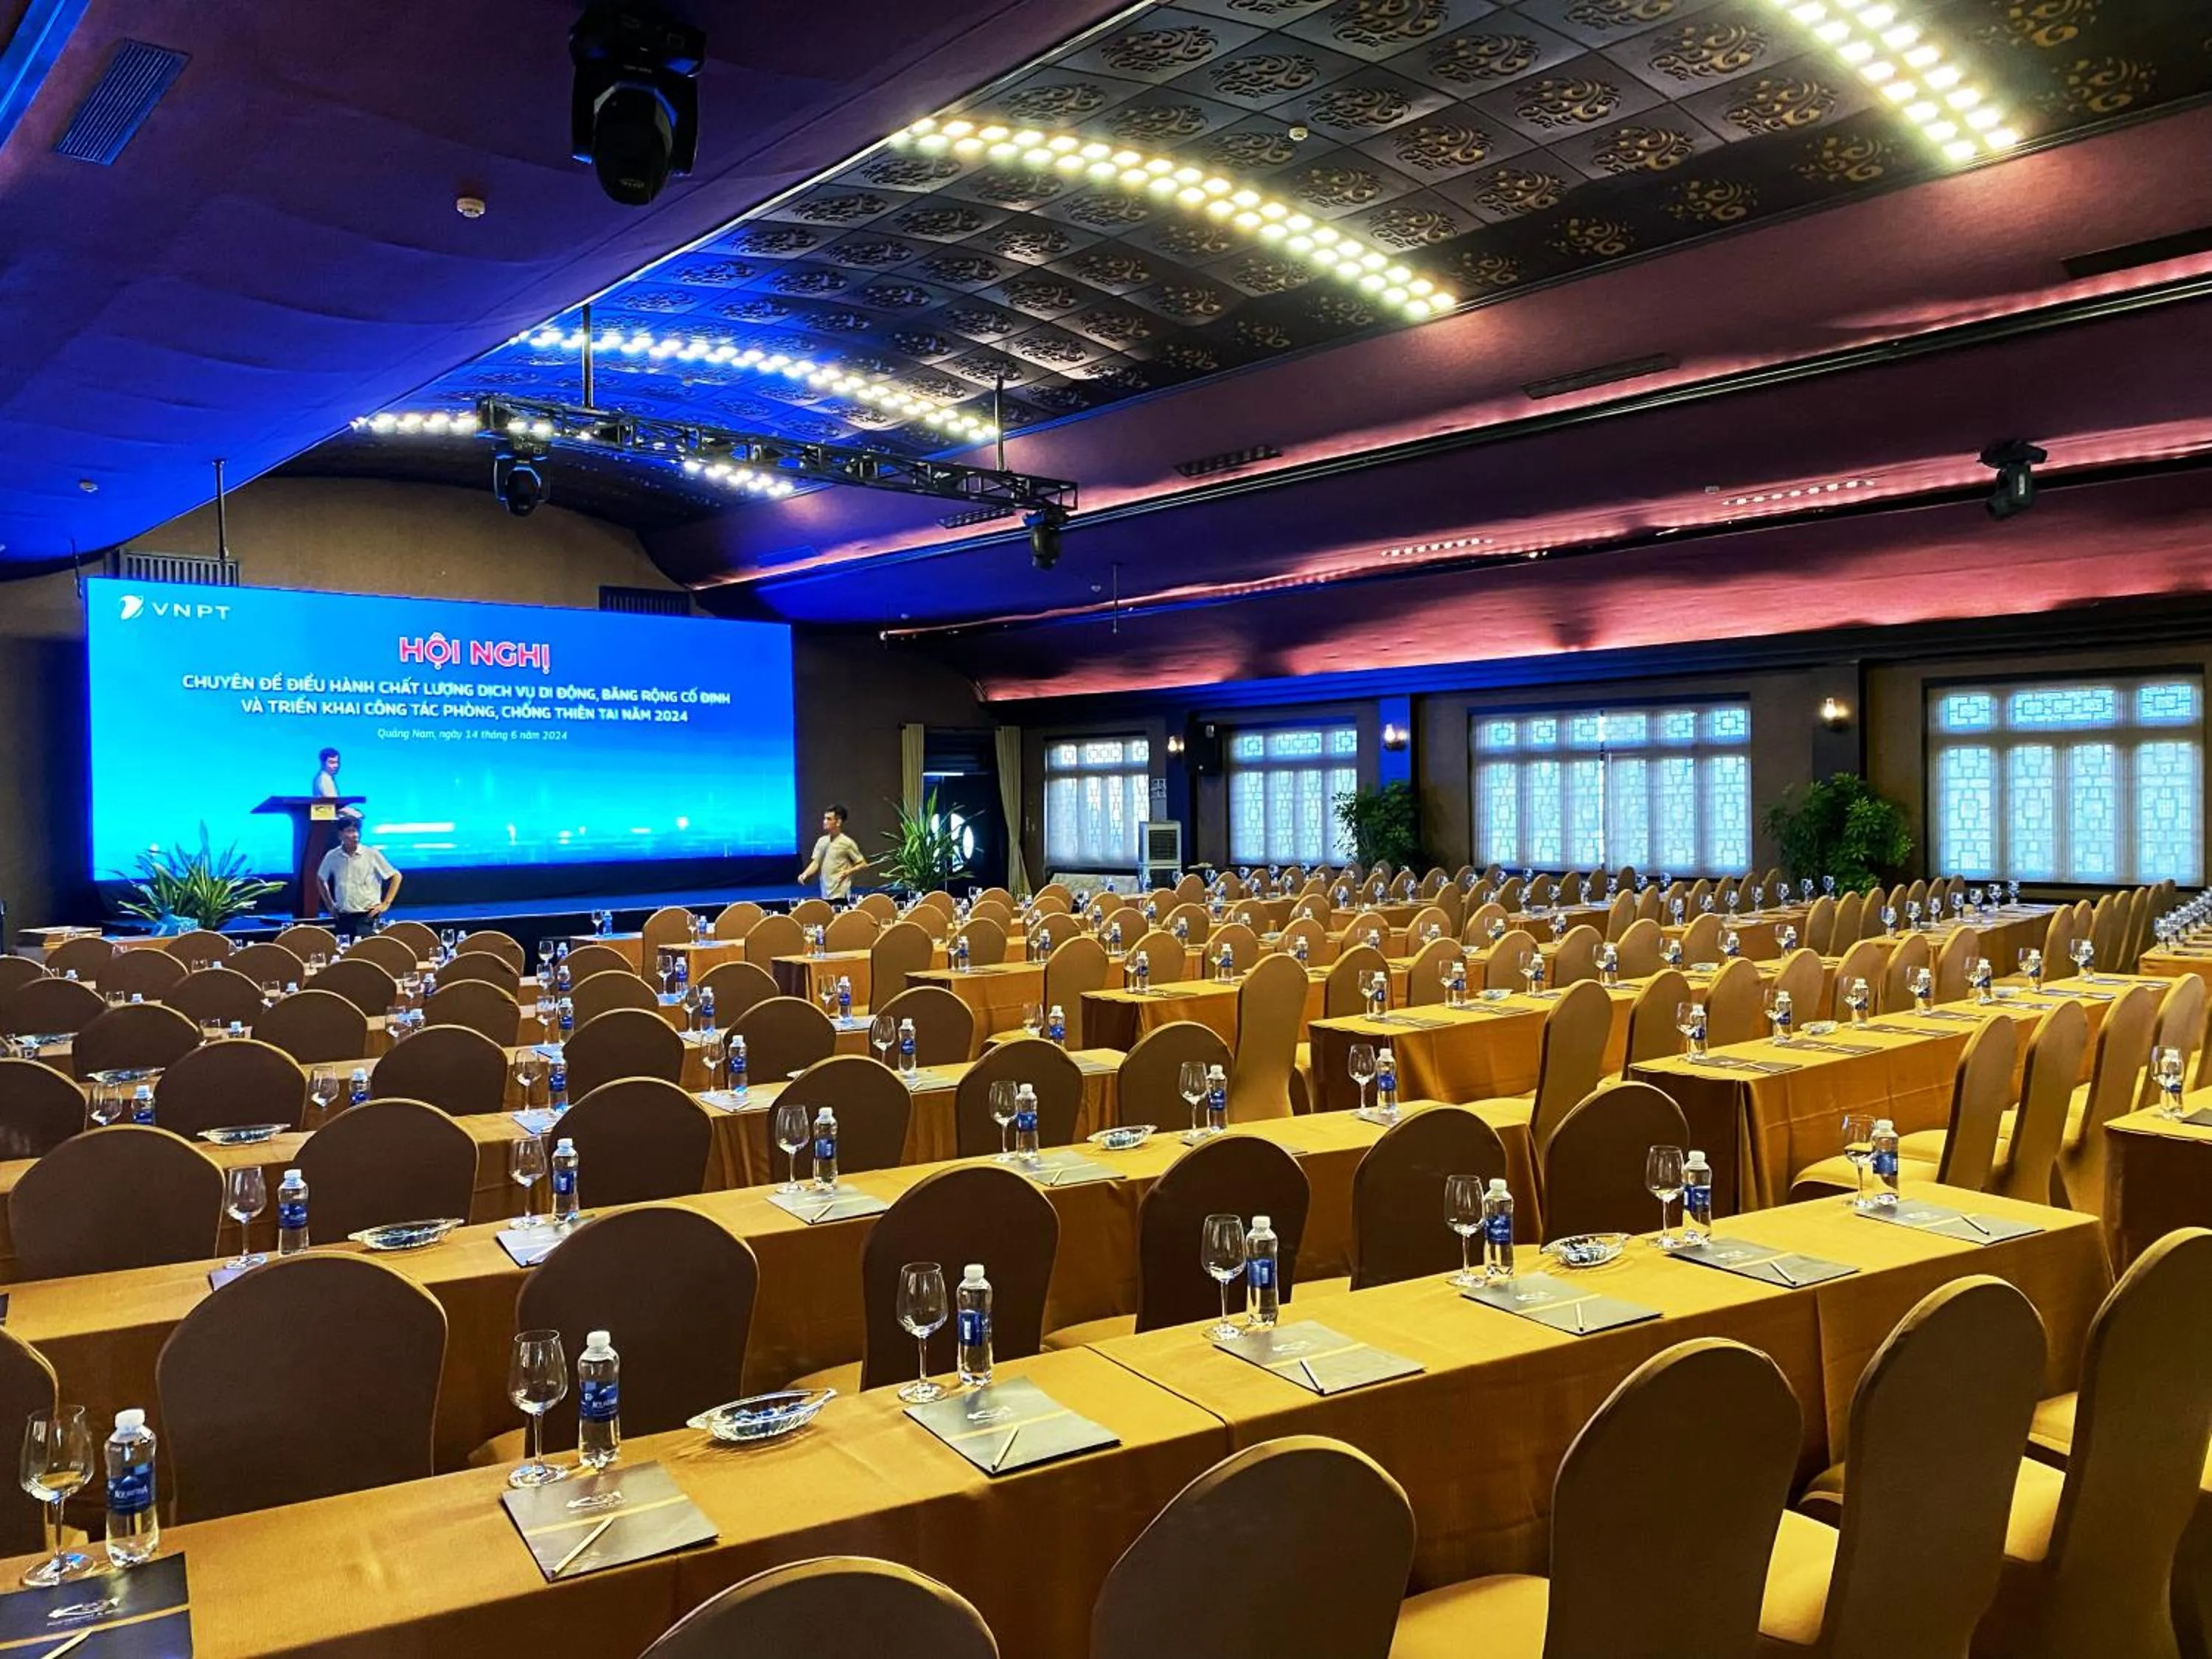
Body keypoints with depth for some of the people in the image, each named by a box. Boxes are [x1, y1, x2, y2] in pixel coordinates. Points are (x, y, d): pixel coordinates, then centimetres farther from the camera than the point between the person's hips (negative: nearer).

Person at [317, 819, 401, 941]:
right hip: (342, 917, 3)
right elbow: (321, 879, 23)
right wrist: (329, 905, 17)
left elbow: (396, 876, 1)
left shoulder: (372, 855, -5)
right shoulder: (332, 857, 4)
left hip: (367, 916, -3)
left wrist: (386, 904, -3)